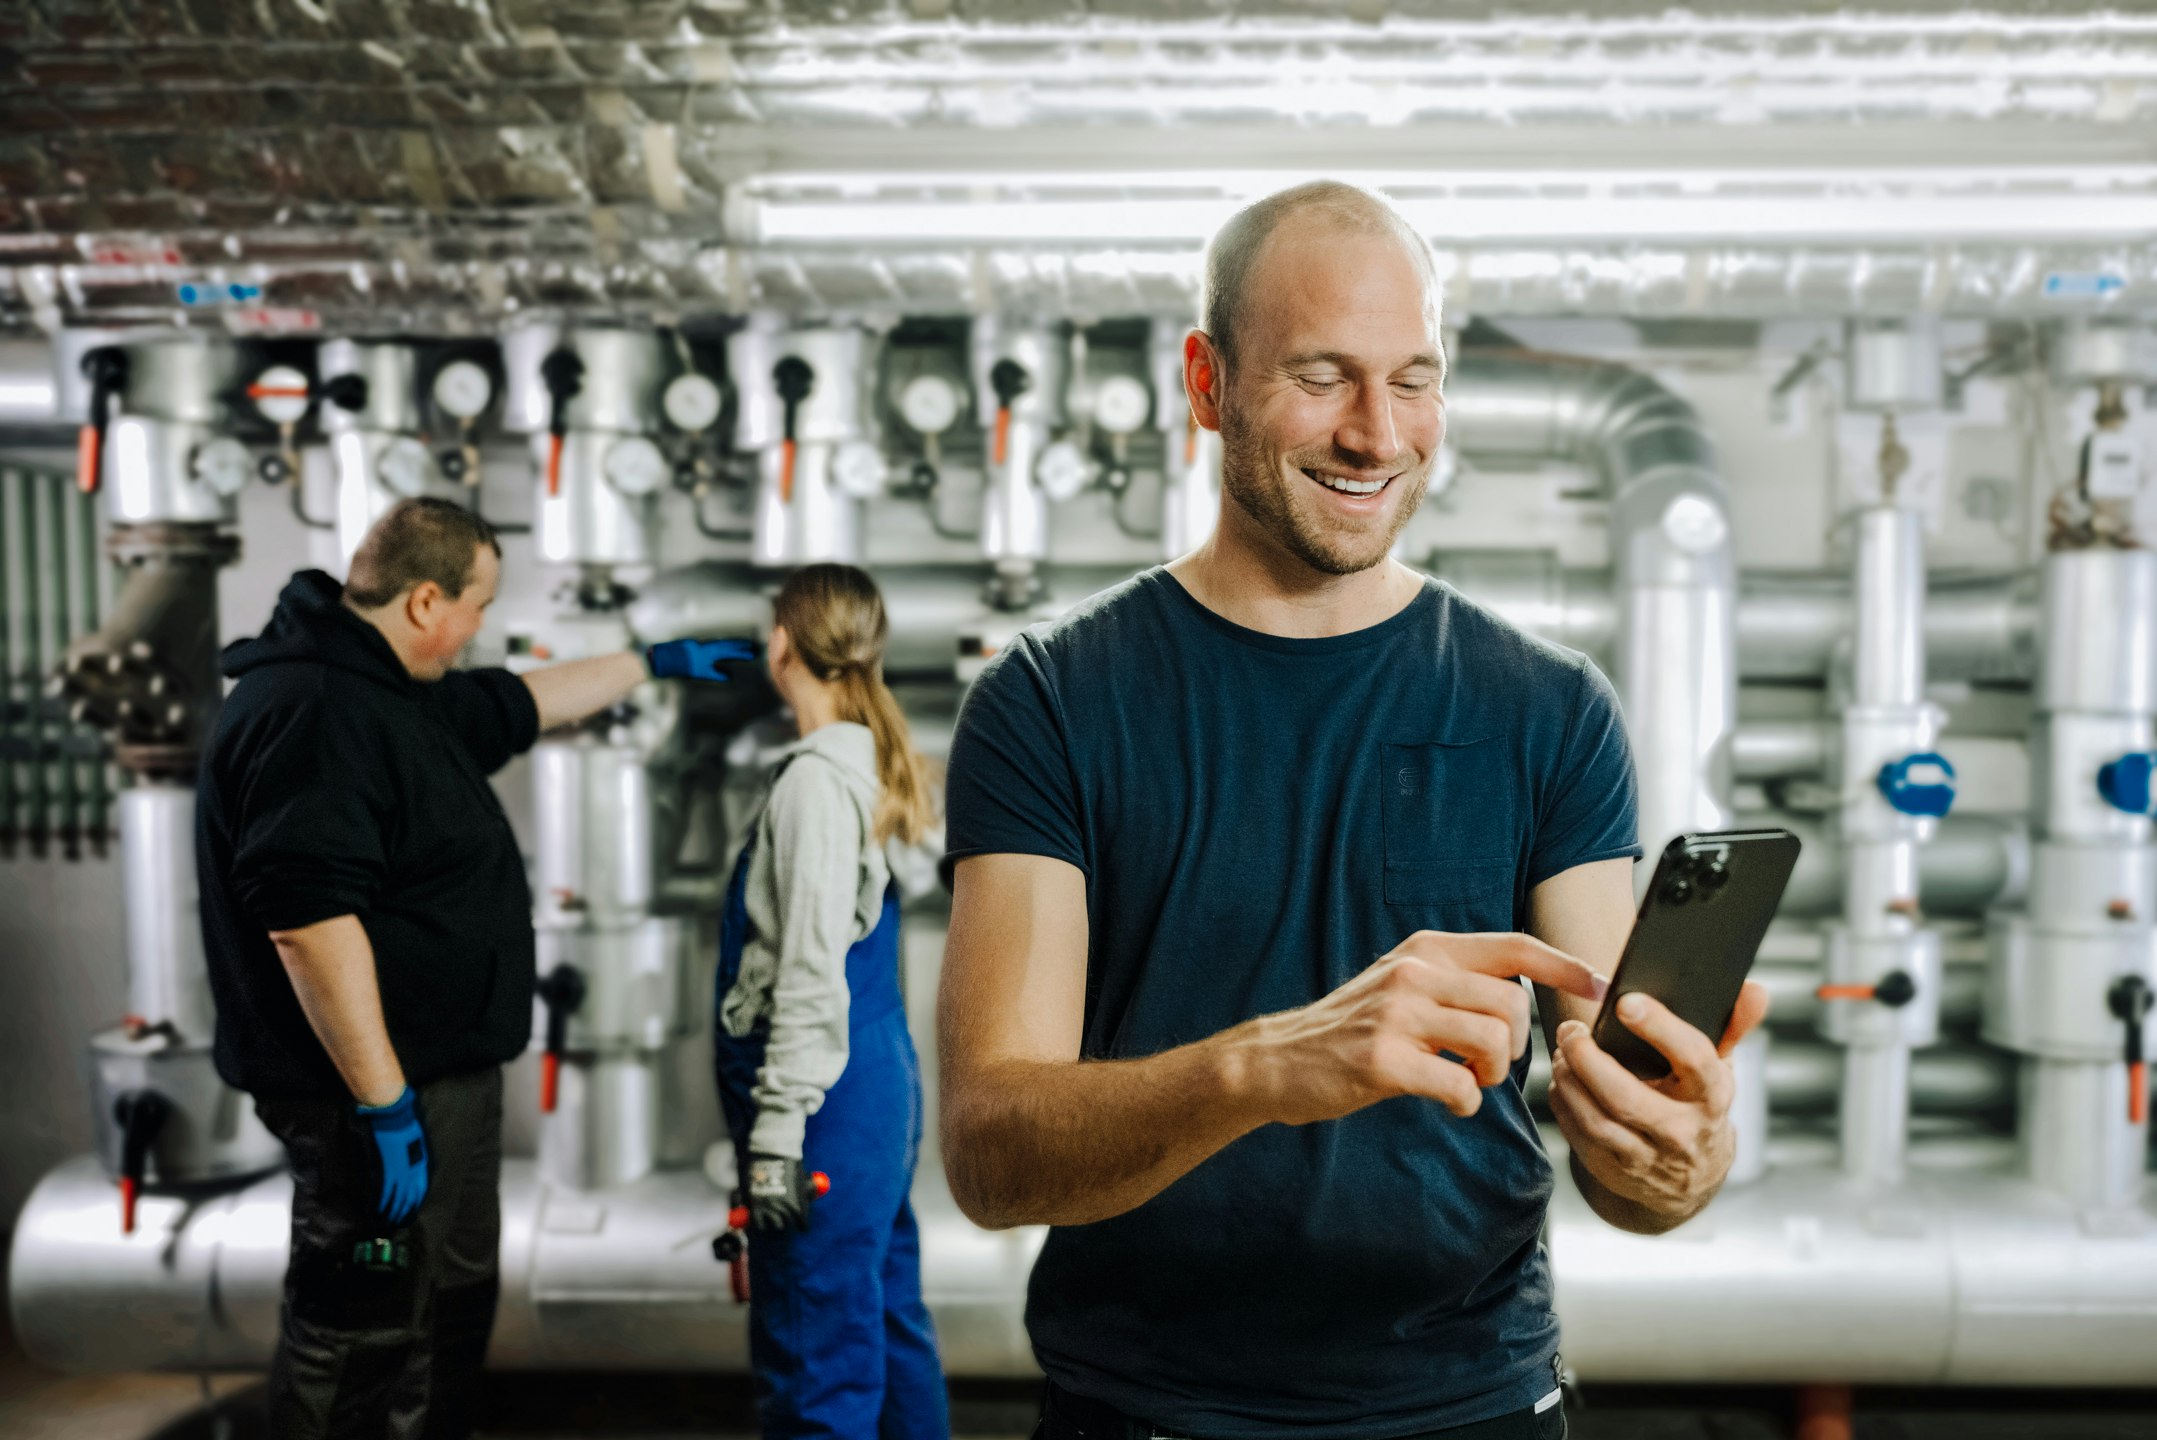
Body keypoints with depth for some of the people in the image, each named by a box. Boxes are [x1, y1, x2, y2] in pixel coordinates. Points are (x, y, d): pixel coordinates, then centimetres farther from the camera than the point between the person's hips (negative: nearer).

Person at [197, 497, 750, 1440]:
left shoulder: (393, 692, 12)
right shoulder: (313, 714, -22)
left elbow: (524, 702, 29)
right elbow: (308, 923, -29)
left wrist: (653, 663, 37)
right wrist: (382, 1105, -27)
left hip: (440, 1073, 11)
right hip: (377, 1086, -11)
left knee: (453, 1304, 22)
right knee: (370, 1337, -2)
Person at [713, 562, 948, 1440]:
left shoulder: (817, 779, -16)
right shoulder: (874, 764, 10)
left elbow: (812, 972, -20)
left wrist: (778, 1126, -19)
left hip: (830, 1098, -10)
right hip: (881, 1074, 10)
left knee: (815, 1364, -3)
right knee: (886, 1320, 19)